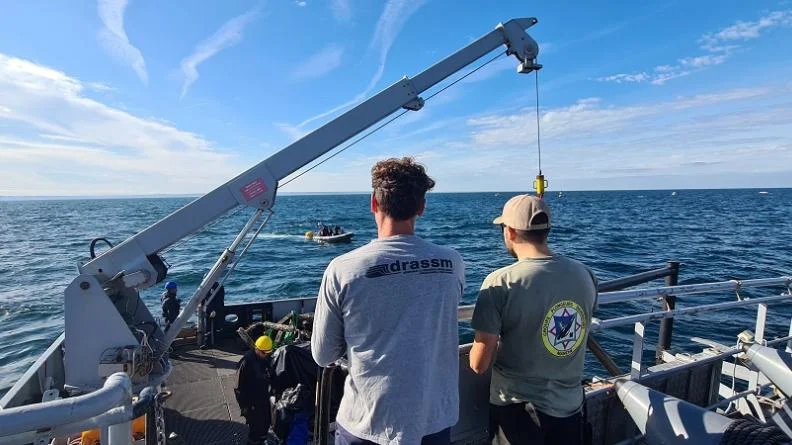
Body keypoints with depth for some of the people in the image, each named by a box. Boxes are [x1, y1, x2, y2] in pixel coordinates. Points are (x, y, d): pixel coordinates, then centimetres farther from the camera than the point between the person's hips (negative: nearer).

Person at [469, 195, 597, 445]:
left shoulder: (500, 283, -24)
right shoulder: (586, 275, -7)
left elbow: (479, 365, -18)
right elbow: (576, 337, 9)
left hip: (517, 410, -4)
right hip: (570, 406, 4)